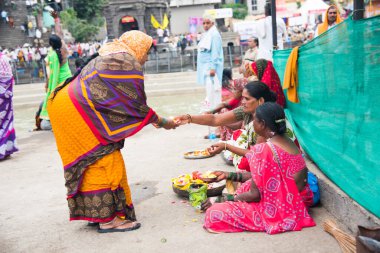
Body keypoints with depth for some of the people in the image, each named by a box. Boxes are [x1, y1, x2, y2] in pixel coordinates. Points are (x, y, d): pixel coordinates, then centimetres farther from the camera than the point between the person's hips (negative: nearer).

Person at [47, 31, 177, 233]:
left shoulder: (108, 58, 22)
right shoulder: (128, 63, -7)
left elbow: (115, 100, 23)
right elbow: (136, 104, -5)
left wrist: (150, 119, 24)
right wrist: (162, 122, 9)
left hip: (65, 105, 10)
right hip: (78, 112, -10)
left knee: (89, 163, 15)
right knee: (105, 163, -4)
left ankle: (95, 212, 25)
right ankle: (108, 219, 3)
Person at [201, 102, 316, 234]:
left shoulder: (262, 150, -24)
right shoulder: (288, 142, 4)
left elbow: (255, 195, -19)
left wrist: (223, 199, -6)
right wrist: (229, 175, 13)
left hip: (277, 211, -9)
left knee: (213, 214, -12)